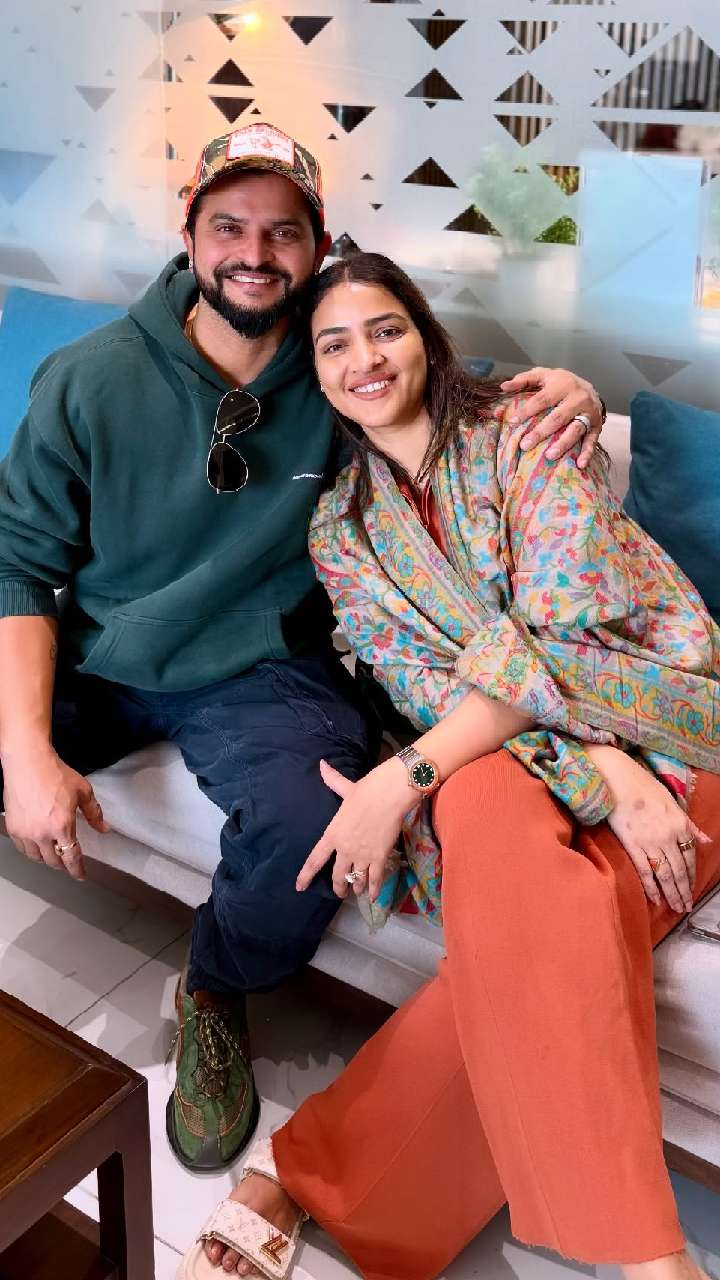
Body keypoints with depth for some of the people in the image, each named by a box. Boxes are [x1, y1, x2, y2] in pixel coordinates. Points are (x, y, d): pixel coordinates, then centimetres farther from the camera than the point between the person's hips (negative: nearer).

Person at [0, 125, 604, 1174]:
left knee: (315, 829, -31)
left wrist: (564, 392, -11)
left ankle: (216, 994, 5)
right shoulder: (90, 380, -5)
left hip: (259, 673, 0)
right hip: (85, 657, 1)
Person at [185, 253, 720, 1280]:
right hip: (492, 752, 2)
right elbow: (425, 687, -3)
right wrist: (602, 771, -20)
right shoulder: (339, 528, 9)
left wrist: (403, 779, -25)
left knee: (521, 924, -35)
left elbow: (560, 630, -15)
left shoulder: (521, 436, -1)